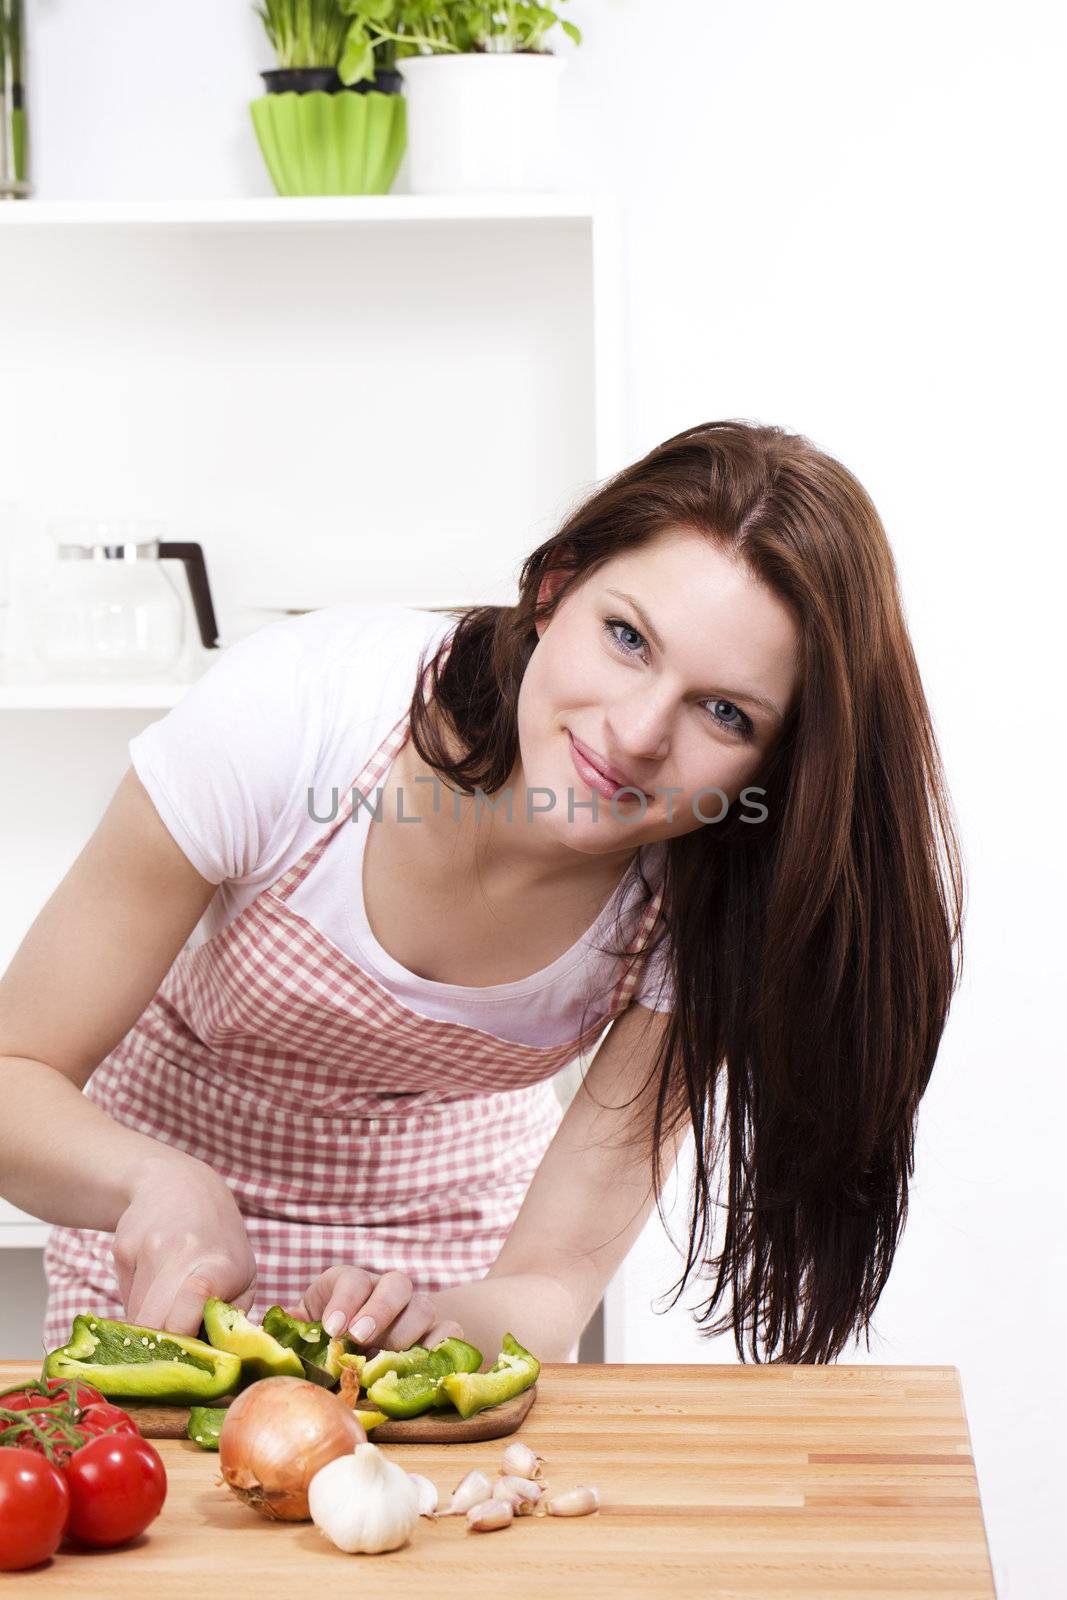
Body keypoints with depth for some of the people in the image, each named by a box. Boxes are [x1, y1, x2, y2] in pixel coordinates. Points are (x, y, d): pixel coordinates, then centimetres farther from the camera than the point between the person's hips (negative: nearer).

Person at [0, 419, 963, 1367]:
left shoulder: (714, 907, -23)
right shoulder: (295, 710, -29)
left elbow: (556, 1279, -20)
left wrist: (440, 1321, -40)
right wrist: (160, 1184, -41)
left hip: (458, 1204, 1)